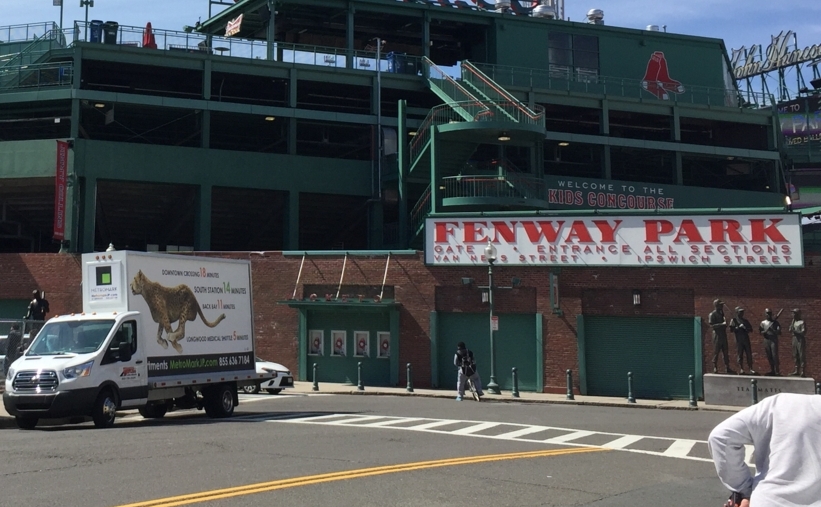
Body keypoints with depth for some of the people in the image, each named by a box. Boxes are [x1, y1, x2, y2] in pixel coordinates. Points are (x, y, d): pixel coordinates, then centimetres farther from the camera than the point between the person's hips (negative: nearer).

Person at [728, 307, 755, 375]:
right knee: (740, 354, -3)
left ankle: (751, 369, -1)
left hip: (746, 339, 3)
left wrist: (746, 328, -4)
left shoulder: (745, 321, 17)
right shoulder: (733, 320, 5)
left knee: (749, 354, -2)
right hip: (739, 340, -3)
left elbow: (751, 329, 16)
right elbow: (731, 329, -4)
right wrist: (738, 327, -14)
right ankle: (741, 369, 1)